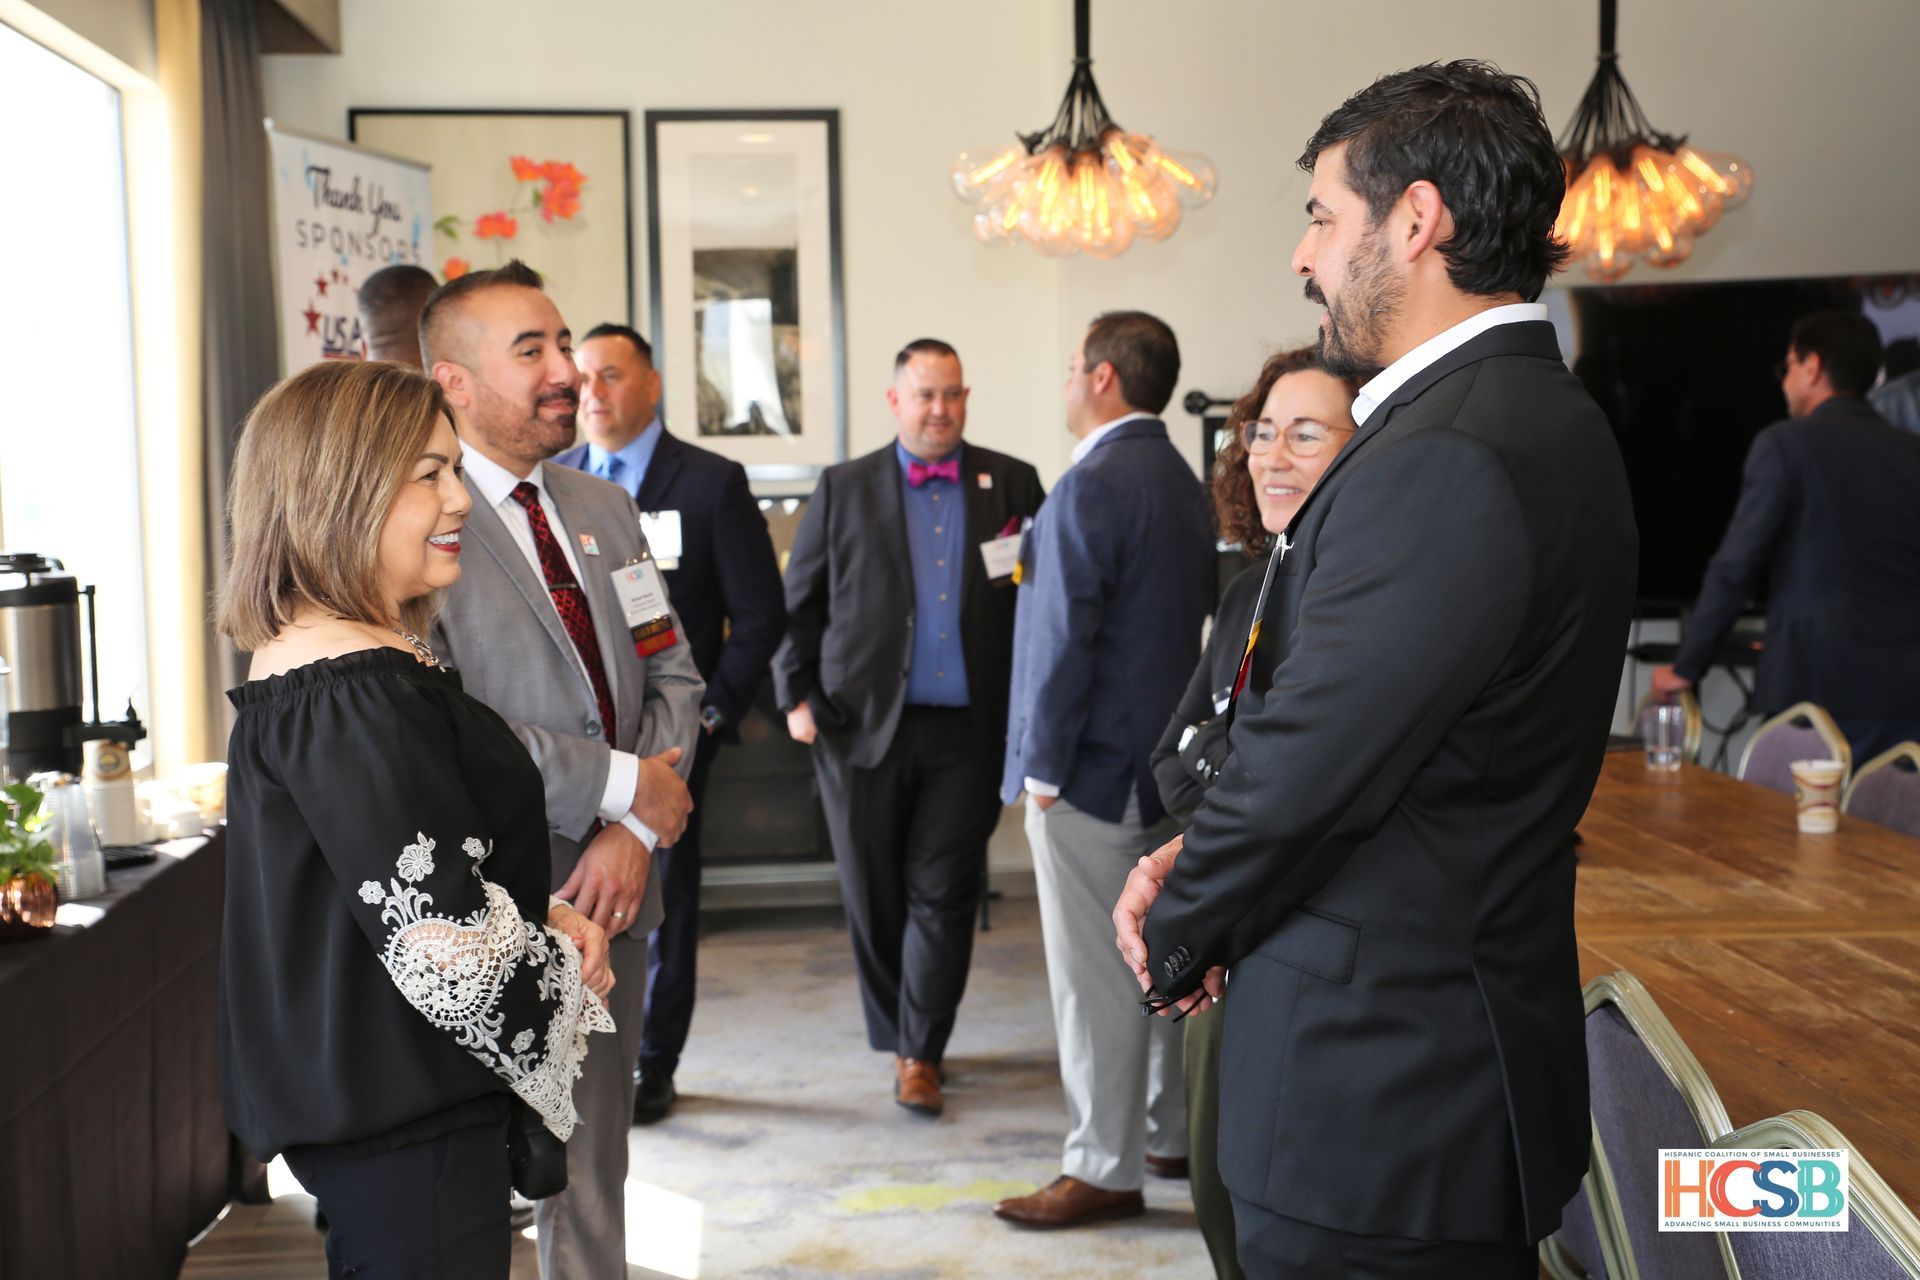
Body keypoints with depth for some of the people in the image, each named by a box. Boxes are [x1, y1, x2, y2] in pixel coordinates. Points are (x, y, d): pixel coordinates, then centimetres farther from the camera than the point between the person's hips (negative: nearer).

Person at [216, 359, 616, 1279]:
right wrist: (560, 974, -7)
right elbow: (445, 941, -25)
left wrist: (540, 916, 2)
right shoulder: (353, 699, -24)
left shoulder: (303, 661, 9)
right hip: (404, 1119, -10)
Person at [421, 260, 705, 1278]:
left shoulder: (605, 509, 12)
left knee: (592, 1166, 19)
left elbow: (672, 677, 8)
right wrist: (623, 784, -16)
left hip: (606, 893, 7)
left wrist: (633, 831, -7)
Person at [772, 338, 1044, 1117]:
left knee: (942, 894, 1)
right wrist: (797, 697, -1)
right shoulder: (844, 489, 6)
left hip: (967, 730, -1)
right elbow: (797, 604, 8)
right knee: (875, 895, 10)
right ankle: (897, 1039, 27)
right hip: (863, 727, 1)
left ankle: (921, 1056, 12)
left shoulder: (1011, 485, 5)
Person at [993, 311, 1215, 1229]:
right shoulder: (1183, 481, 12)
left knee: (1092, 974, -1)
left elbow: (1062, 642, -20)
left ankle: (1104, 1170, 7)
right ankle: (1174, 1134, 28)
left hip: (1093, 771, -9)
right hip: (1164, 758, 10)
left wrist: (1043, 766, -14)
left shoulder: (1091, 487, -18)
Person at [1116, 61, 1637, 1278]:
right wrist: (1199, 857, 1)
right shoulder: (1536, 417, 10)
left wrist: (1178, 941, -4)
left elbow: (1311, 760, -21)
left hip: (1381, 1104, -9)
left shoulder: (1449, 457, -23)